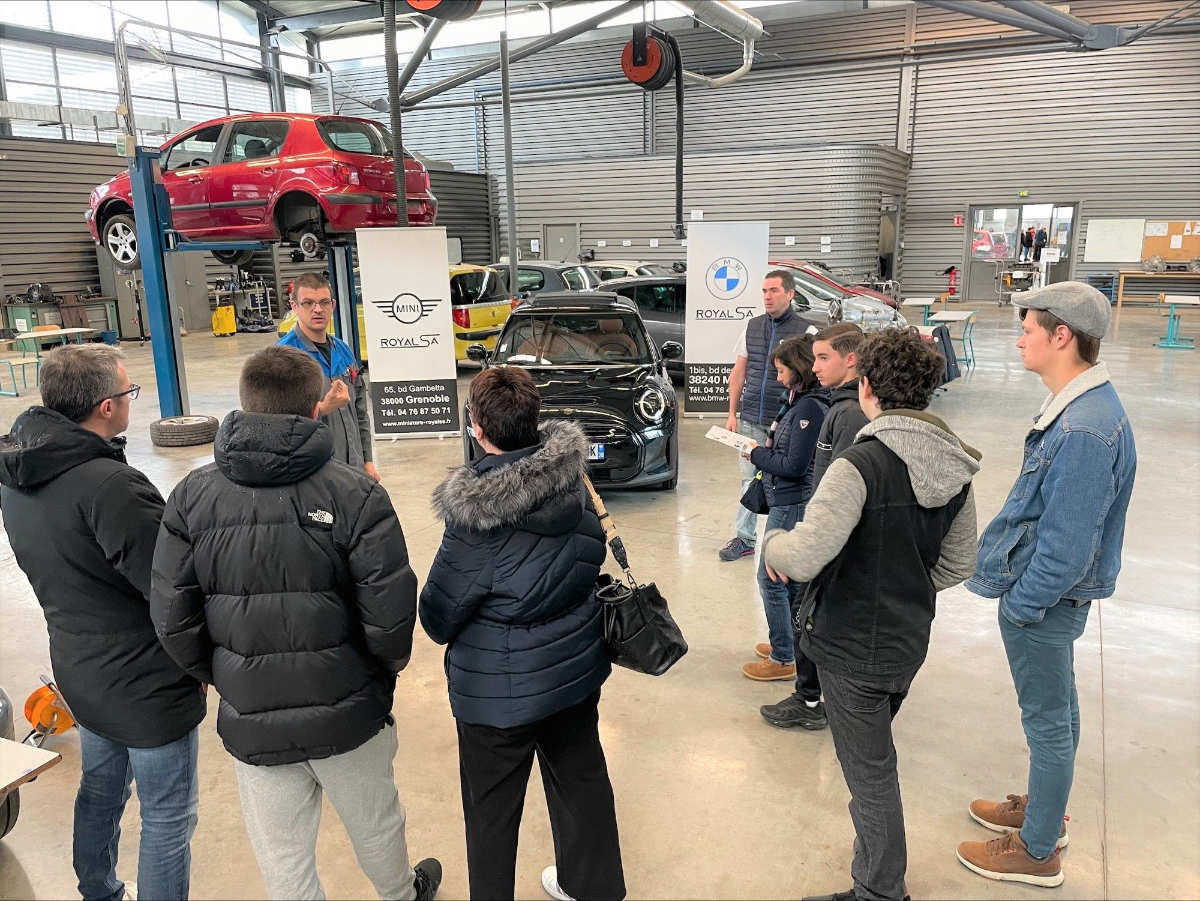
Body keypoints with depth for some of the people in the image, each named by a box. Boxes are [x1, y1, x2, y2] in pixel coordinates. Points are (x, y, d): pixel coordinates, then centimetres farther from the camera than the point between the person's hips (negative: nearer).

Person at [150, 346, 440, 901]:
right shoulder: (355, 494, -17)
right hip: (348, 713, -1)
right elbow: (390, 612, -19)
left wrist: (219, 675, 12)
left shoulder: (191, 497, -8)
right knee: (375, 826, 25)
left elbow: (172, 617, -5)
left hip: (249, 721, 2)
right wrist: (391, 661, 3)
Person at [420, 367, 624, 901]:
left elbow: (438, 618, -17)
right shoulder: (574, 481, -11)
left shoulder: (475, 519, -28)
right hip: (578, 669, 7)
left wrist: (446, 629, 4)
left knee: (492, 809, 16)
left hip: (501, 689, -6)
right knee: (581, 776, 25)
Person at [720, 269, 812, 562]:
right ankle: (745, 538, 20)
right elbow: (738, 373, 13)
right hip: (751, 419, 4)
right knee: (749, 479, 9)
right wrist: (733, 413, 9)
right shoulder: (752, 327, 9)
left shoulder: (805, 331, -4)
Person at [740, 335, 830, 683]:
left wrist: (757, 455, -9)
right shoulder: (801, 401, 8)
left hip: (792, 503, -10)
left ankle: (783, 658, 12)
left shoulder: (809, 407, -21)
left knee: (772, 579, 0)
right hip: (789, 501, 10)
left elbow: (794, 465, -21)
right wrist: (765, 450, -1)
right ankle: (786, 643, 34)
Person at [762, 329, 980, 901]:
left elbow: (803, 558, -32)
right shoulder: (955, 467, -1)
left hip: (853, 647, -8)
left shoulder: (863, 463, -26)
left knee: (869, 772, 9)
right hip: (909, 641, 8)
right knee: (874, 758, 27)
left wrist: (773, 542, -11)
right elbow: (959, 563, 7)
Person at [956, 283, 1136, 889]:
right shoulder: (1080, 406, 3)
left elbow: (1067, 545, -28)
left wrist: (1019, 605, -16)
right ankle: (1043, 807, 45)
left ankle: (1038, 852, 26)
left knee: (1048, 719, 7)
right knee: (1057, 709, 24)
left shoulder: (1083, 431, -30)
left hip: (1043, 600, -10)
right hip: (1054, 595, 10)